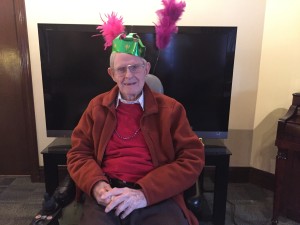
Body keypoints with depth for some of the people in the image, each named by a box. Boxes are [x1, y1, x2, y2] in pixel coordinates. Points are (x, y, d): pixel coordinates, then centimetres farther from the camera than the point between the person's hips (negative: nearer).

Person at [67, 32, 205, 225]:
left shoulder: (170, 109, 3)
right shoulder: (98, 106, 11)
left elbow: (193, 159, -3)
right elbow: (78, 153, 11)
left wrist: (145, 193, -14)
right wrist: (96, 185, -10)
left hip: (157, 198, 0)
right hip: (107, 197, 1)